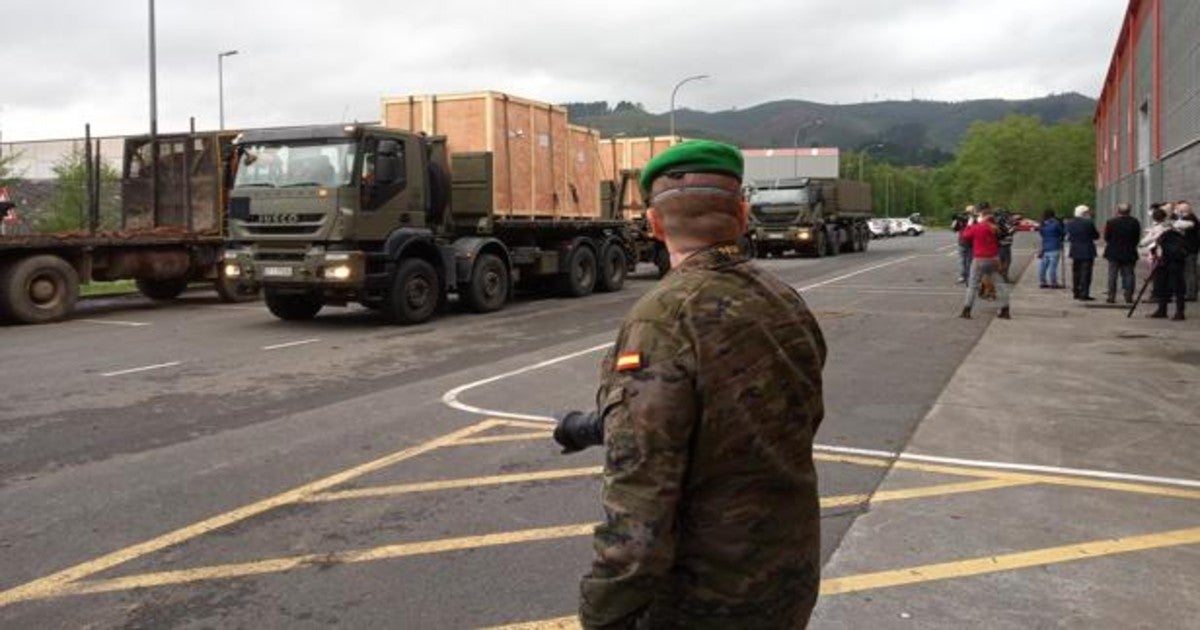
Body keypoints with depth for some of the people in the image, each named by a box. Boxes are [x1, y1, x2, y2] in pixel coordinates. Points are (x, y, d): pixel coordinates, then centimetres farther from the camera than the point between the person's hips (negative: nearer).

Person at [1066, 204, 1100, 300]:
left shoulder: (1070, 223, 1)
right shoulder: (1088, 223, -14)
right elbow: (1096, 236, -5)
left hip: (1075, 251, 5)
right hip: (1087, 252, -5)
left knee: (1076, 272, 14)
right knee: (1085, 273, -1)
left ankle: (1076, 292, 18)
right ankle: (1084, 294, -3)